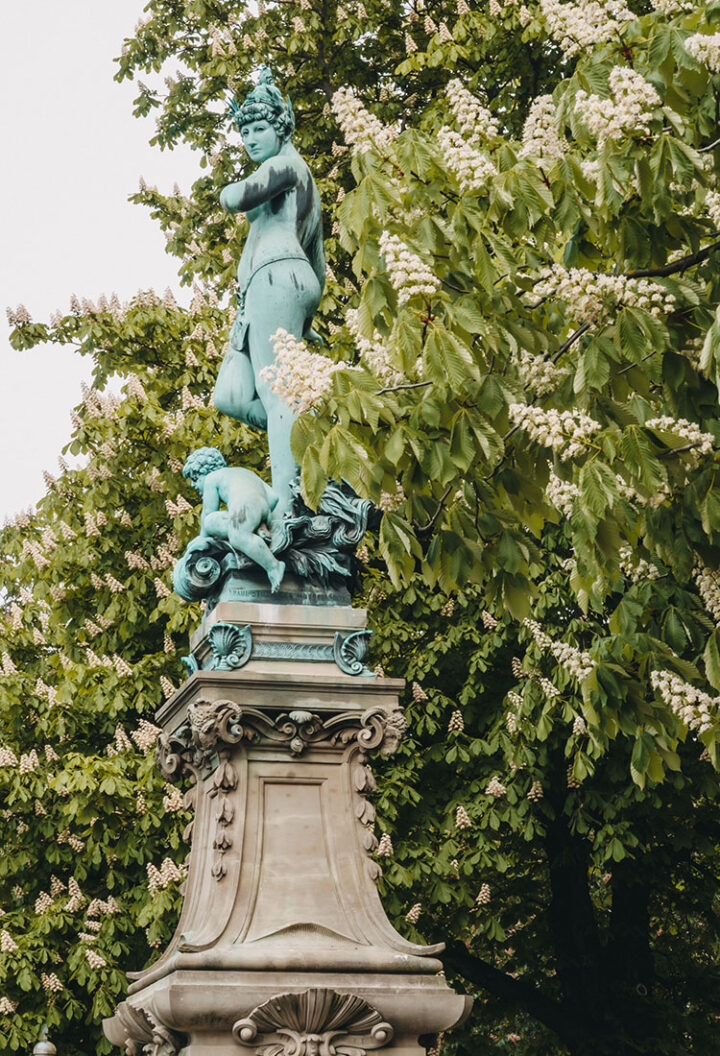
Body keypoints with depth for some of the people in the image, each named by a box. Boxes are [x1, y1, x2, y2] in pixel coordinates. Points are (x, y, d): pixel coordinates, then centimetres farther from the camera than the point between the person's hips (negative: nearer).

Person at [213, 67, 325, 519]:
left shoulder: (285, 163, 3)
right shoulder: (301, 179, 33)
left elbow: (237, 198, -15)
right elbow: (318, 258, 32)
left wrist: (231, 190, 9)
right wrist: (308, 316, 31)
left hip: (277, 277, -10)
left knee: (275, 391, -20)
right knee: (230, 396, -1)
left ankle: (289, 504, -29)